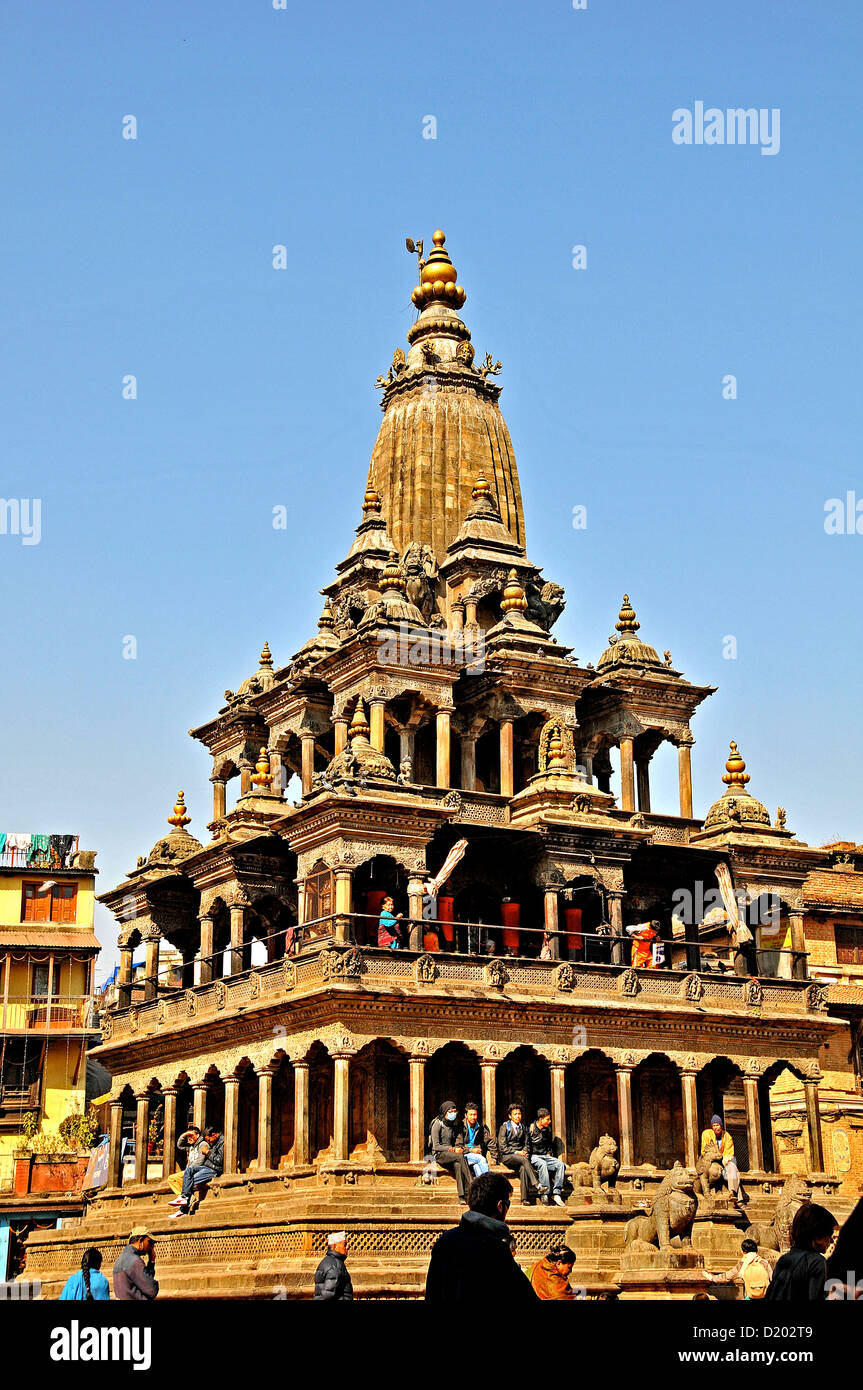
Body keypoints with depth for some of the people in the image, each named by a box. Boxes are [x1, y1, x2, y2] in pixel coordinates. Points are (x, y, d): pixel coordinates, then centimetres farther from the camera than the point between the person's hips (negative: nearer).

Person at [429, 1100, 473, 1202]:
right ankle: (470, 1189, -35)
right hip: (439, 1155, -5)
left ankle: (462, 1196, -40)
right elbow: (436, 1146, -10)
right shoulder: (437, 1124, -6)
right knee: (460, 1157, -32)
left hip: (450, 1154, 5)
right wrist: (450, 1149, -20)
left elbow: (459, 1141, 15)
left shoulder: (455, 1125, 14)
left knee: (457, 1165, -32)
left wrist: (459, 1148, -8)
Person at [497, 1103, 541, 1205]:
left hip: (520, 1154, 3)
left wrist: (525, 1151, -4)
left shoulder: (523, 1128, 18)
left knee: (523, 1168, -31)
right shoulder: (504, 1127, 2)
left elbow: (527, 1143, 19)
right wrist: (516, 1152, -14)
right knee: (524, 1160, -34)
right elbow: (502, 1147, -5)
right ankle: (536, 1185, -41)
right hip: (506, 1156, -3)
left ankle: (524, 1199, -39)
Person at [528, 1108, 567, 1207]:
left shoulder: (548, 1129, 14)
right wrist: (528, 1156, -14)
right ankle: (545, 1194, -41)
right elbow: (527, 1147, -2)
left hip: (546, 1156, 6)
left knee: (561, 1164, -22)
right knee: (543, 1164, -39)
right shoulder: (531, 1129, -5)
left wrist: (549, 1154, 12)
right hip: (534, 1157, -6)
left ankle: (556, 1193, -27)